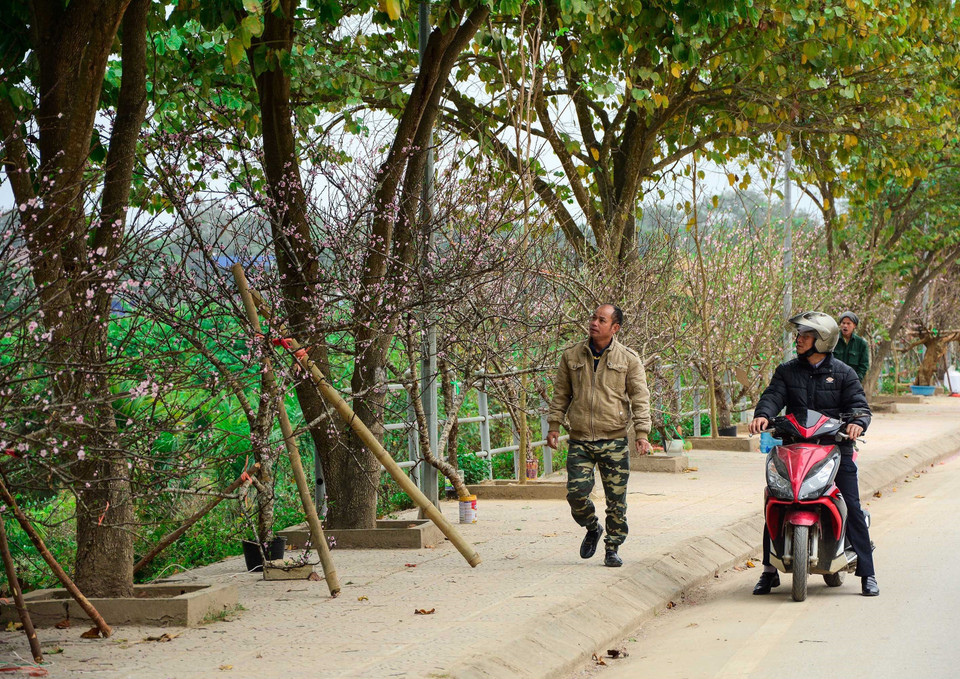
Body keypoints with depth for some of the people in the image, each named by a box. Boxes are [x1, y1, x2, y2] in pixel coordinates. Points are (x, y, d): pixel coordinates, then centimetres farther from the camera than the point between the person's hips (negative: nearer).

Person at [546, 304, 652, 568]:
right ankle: (592, 528, 22)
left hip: (614, 440, -1)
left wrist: (642, 432, -6)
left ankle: (612, 549, 15)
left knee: (616, 499, 0)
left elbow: (640, 398, 2)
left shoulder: (628, 359, 3)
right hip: (580, 440, 1)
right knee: (576, 493, -8)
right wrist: (554, 425, 8)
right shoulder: (571, 356, 8)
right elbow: (561, 394, 15)